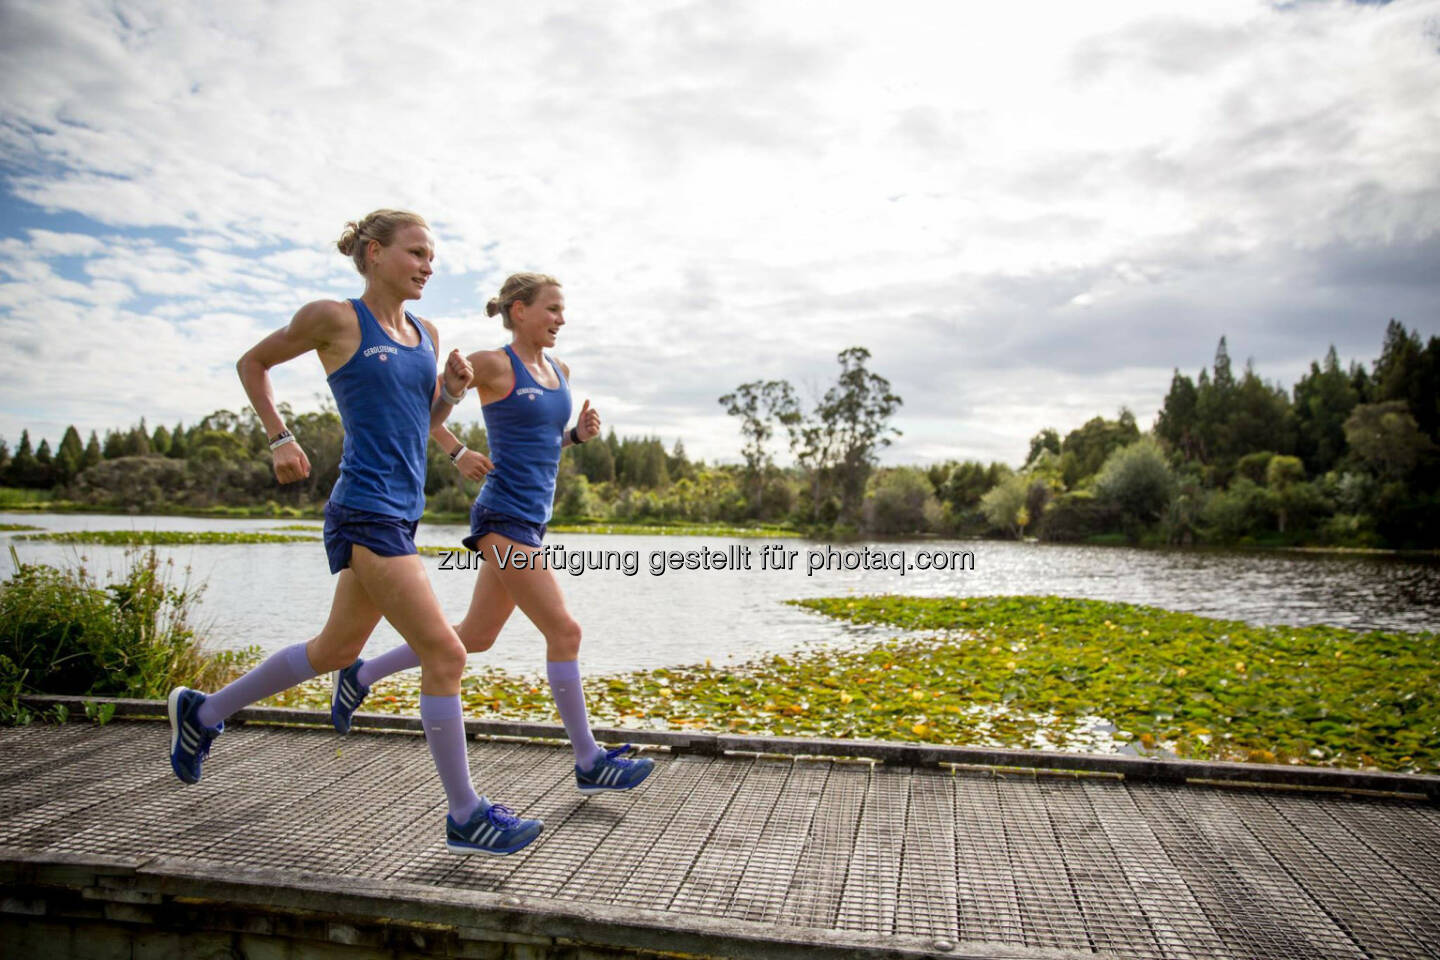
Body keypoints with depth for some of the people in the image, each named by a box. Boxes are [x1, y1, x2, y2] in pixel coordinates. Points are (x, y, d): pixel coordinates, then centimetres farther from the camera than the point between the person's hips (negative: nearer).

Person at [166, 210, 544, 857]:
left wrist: (452, 389, 3)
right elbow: (253, 363, 10)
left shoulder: (425, 334, 13)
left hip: (402, 513, 9)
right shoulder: (335, 319, -5)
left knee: (336, 650, 21)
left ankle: (204, 712, 42)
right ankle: (465, 816, 0)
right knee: (444, 654, -12)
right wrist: (280, 439, 1)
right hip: (365, 513, -8)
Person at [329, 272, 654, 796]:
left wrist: (579, 432, 6)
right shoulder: (493, 364, -8)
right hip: (503, 518, -9)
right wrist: (458, 453, -9)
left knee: (475, 637, 17)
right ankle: (589, 762, 2)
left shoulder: (559, 370, 14)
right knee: (564, 631, -9)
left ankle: (359, 675, 35)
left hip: (532, 520, 9)